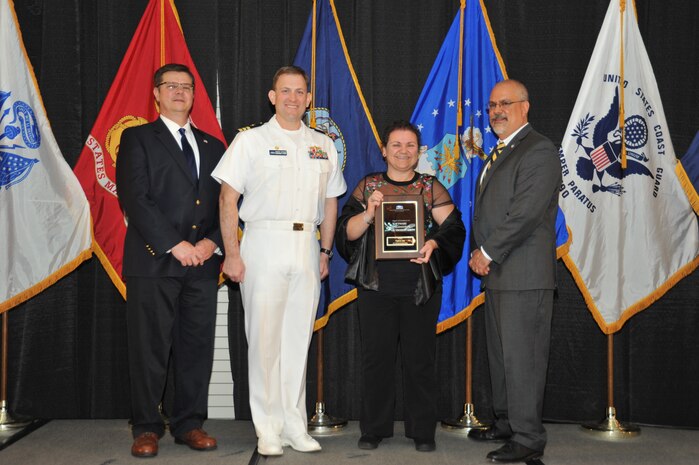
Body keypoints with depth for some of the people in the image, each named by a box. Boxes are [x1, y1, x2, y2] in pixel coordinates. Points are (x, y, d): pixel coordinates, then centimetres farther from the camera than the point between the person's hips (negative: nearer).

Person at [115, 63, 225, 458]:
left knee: (197, 347, 6)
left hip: (203, 263, 4)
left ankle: (190, 423, 17)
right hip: (153, 262, -4)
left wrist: (213, 242, -5)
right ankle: (147, 428, 11)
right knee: (150, 348, 0)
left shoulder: (213, 146, 18)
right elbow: (134, 198, -7)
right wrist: (174, 245, -14)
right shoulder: (138, 139, 5)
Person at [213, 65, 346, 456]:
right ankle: (268, 430, 7)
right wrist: (232, 254, -9)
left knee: (299, 339, 7)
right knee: (264, 339, -3)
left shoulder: (323, 146, 14)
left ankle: (295, 426, 17)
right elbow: (228, 198, -3)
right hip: (264, 243, -3)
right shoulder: (251, 140, 2)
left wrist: (325, 251, 12)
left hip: (307, 247, 4)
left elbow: (330, 202, 18)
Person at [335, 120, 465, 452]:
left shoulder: (432, 188, 9)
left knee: (420, 359, 4)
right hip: (376, 287, 0)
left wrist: (433, 243, -19)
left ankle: (423, 431, 15)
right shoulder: (368, 186, 9)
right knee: (376, 357, 4)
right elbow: (346, 232, 3)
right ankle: (374, 429, 17)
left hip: (420, 289, 0)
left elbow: (453, 227, 1)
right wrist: (368, 214, -16)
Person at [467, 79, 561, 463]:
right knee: (500, 354, 16)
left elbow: (525, 213, -20)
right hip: (496, 272, 10)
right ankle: (506, 424, 28)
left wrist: (487, 253, -14)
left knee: (522, 358, -5)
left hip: (525, 274, -9)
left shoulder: (539, 151, -11)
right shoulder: (498, 153, 20)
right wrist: (479, 252, 4)